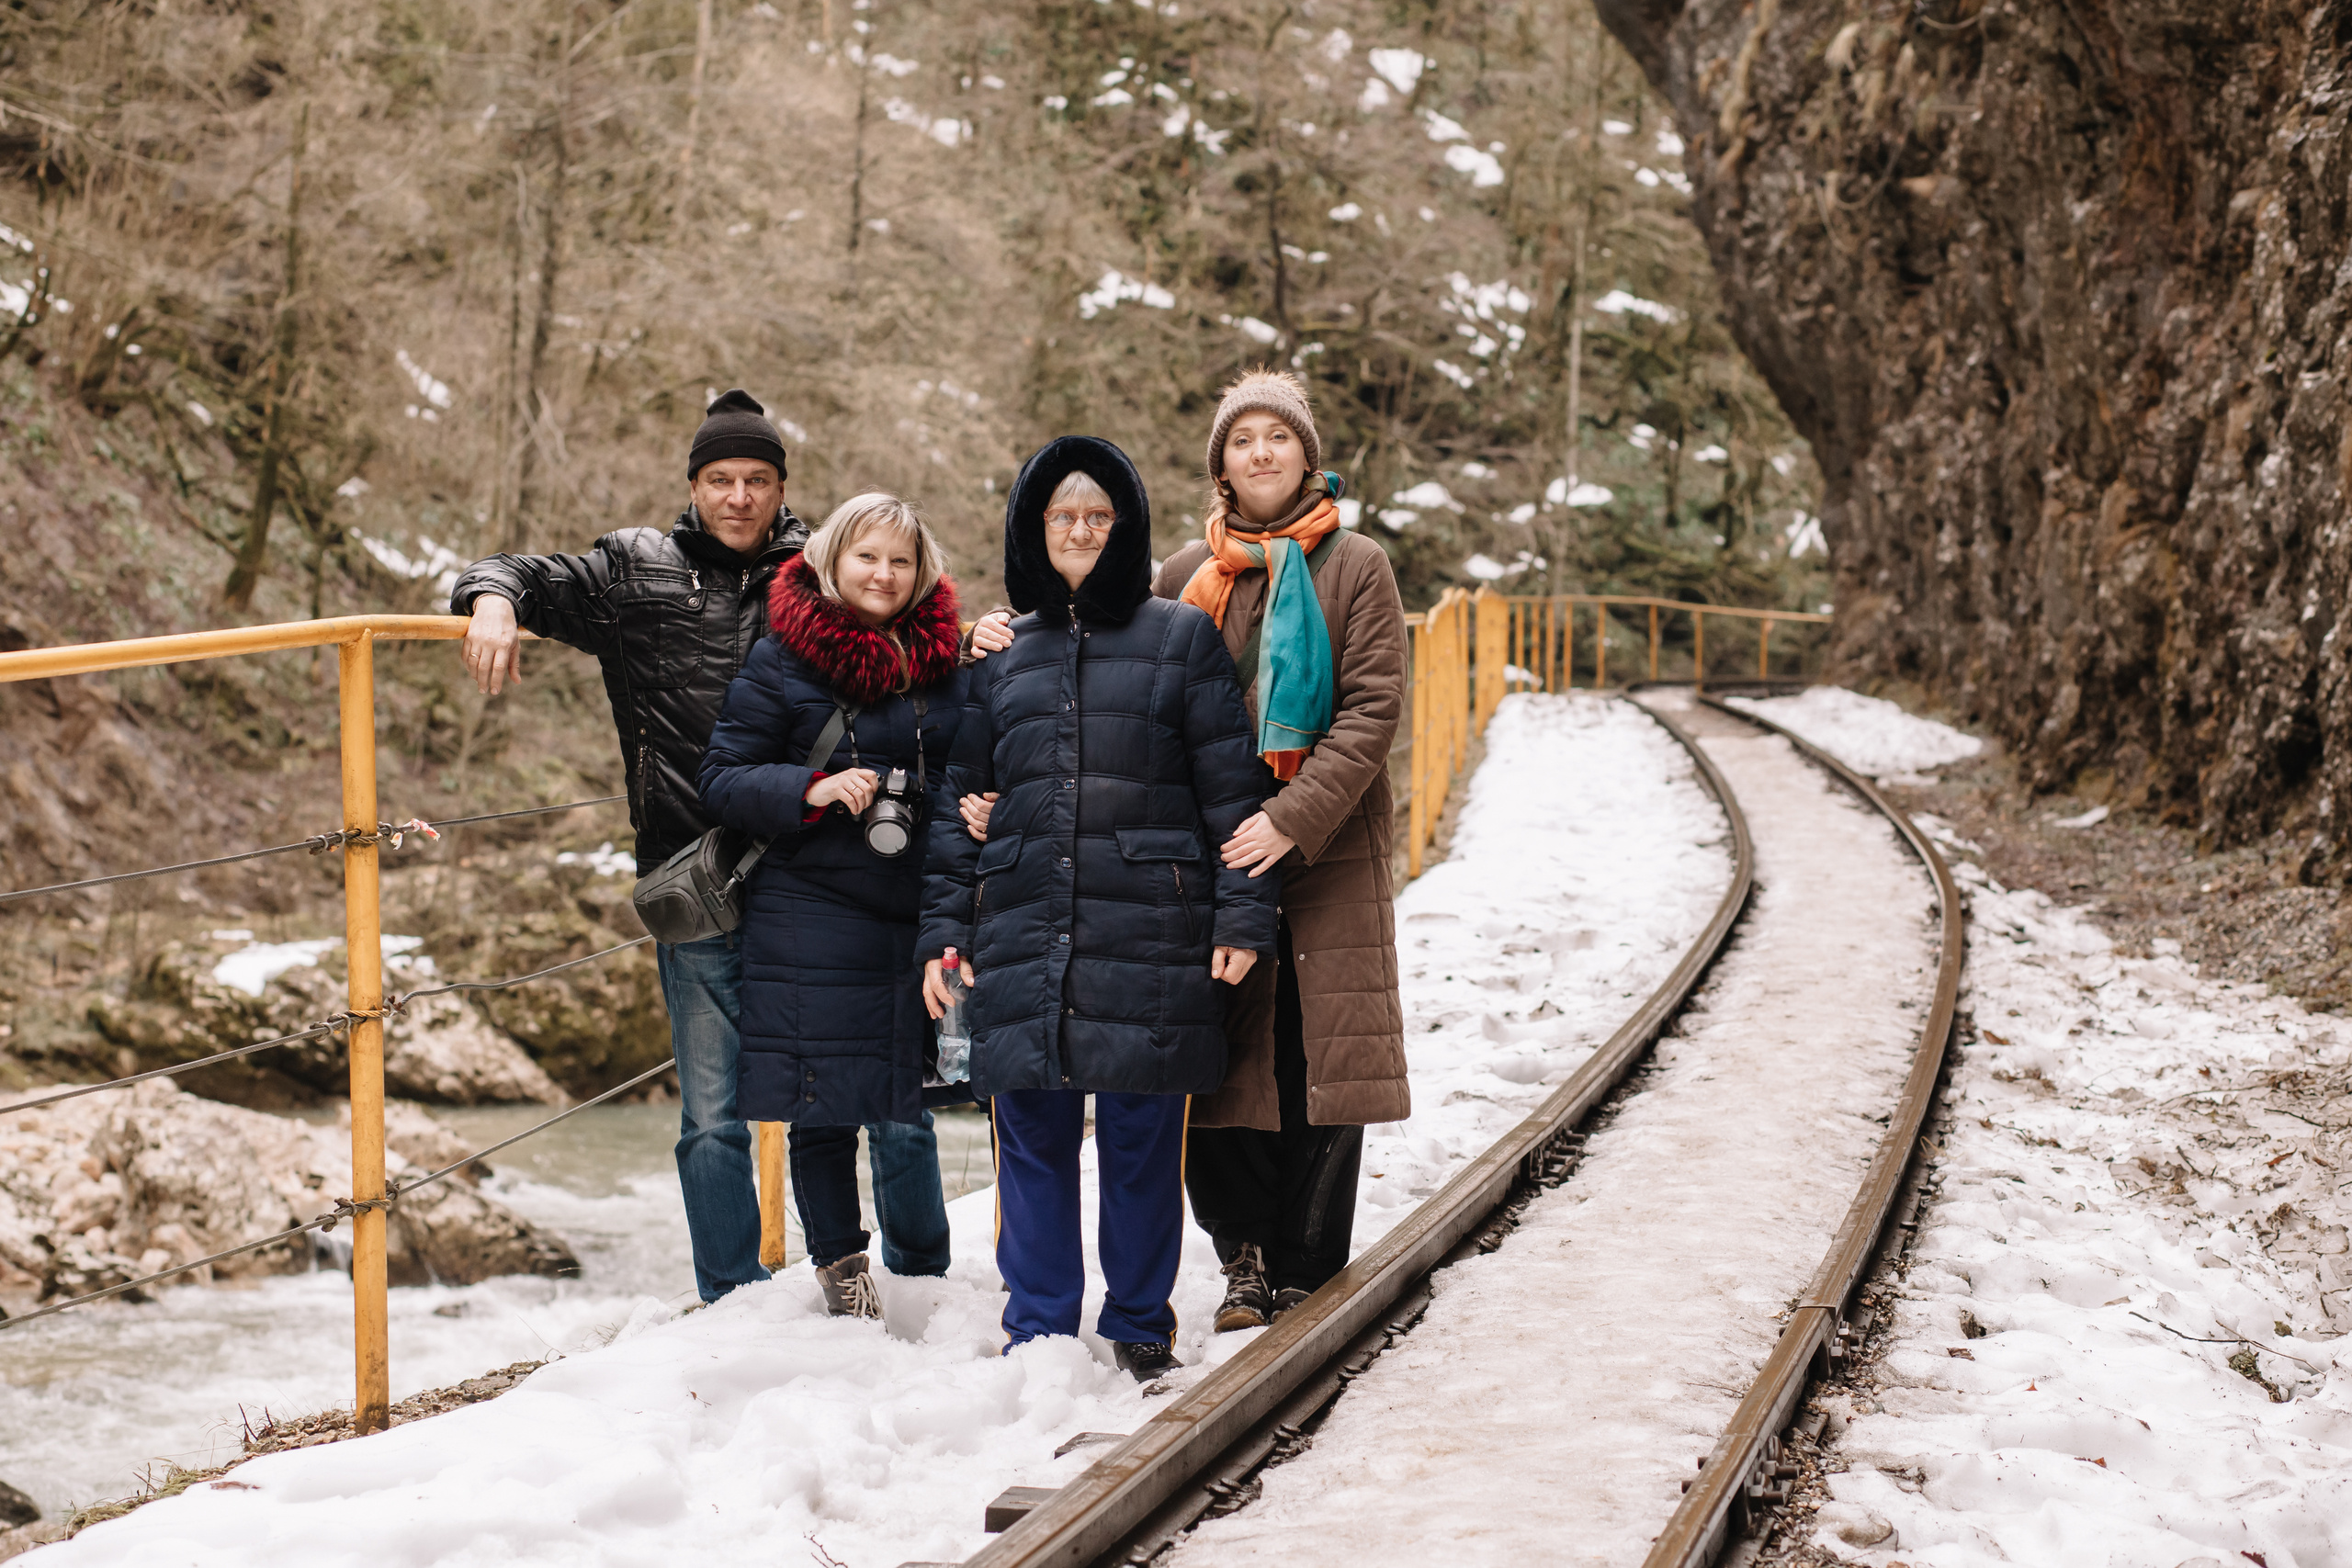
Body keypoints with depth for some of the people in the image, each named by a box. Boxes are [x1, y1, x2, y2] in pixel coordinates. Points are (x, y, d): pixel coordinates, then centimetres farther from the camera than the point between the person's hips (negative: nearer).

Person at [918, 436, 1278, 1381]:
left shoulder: (1182, 640, 6)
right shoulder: (1002, 658, 15)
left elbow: (1234, 789, 3)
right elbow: (959, 803, 16)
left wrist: (1243, 915, -4)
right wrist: (943, 929, 8)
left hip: (1149, 938, -2)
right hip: (1023, 938, 3)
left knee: (1143, 1140, 2)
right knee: (1032, 1138, 4)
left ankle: (1140, 1329, 16)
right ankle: (1037, 1332, 15)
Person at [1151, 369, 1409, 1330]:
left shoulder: (1357, 567, 4)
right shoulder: (1187, 574, 11)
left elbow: (1373, 709, -5)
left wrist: (1294, 817, -16)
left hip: (1329, 853, -2)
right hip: (1213, 854, 2)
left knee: (1318, 1063, -1)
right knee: (1223, 1063, -1)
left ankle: (1305, 1270, 10)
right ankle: (1247, 1257, 15)